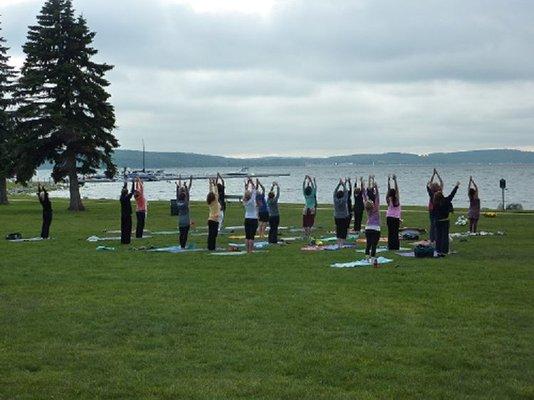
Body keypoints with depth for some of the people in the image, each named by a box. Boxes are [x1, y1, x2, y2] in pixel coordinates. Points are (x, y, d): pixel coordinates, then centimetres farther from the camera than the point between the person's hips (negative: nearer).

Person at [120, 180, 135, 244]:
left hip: (123, 215, 6)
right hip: (128, 215, -6)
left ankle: (123, 240, 14)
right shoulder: (127, 198, -14)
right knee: (128, 228, -2)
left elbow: (123, 192, 19)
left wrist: (125, 185, 31)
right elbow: (132, 192, -7)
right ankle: (127, 240, -3)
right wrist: (133, 183, 1)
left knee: (123, 228, 11)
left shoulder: (121, 198, 1)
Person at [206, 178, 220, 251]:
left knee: (210, 234, 8)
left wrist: (211, 184, 16)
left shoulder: (209, 203, 5)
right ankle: (212, 248, -6)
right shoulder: (215, 202, -11)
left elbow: (211, 192, 12)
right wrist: (215, 185, -7)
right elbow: (216, 193, -10)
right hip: (215, 220, -7)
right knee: (213, 234, -5)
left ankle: (210, 247, 10)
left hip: (210, 220, 7)